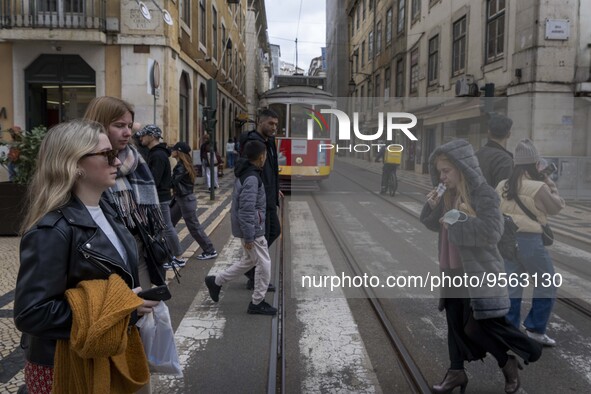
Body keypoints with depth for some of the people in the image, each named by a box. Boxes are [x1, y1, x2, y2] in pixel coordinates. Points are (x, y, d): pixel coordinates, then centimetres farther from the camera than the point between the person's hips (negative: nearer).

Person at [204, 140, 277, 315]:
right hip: (253, 229, -10)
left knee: (250, 260, 23)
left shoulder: (243, 174, 8)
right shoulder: (251, 178, -23)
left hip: (250, 228, 10)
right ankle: (257, 303, 15)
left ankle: (216, 281, 29)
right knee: (264, 264, 3)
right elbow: (246, 211, -25)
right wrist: (249, 237, -21)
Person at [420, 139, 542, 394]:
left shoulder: (484, 194, -16)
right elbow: (435, 226, 16)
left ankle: (508, 363, 25)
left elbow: (492, 232, -26)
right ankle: (456, 372, 28)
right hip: (454, 272, 7)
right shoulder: (449, 195, 5)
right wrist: (433, 207, -4)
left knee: (477, 327, 0)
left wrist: (458, 219, -23)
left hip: (480, 272, -7)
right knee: (455, 323, 14)